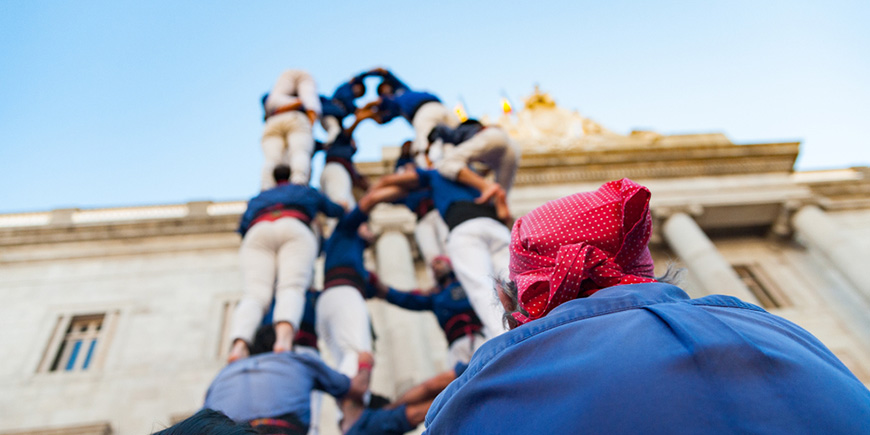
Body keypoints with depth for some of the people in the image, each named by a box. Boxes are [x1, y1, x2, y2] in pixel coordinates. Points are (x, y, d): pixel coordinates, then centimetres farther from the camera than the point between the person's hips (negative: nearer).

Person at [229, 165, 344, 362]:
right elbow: (336, 211, 48)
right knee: (292, 288, -20)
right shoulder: (307, 192, 39)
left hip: (258, 234, 2)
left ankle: (239, 344, -43)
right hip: (295, 230, -2)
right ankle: (284, 336, -52)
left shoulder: (258, 199, 41)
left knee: (255, 294, -14)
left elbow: (242, 228, 27)